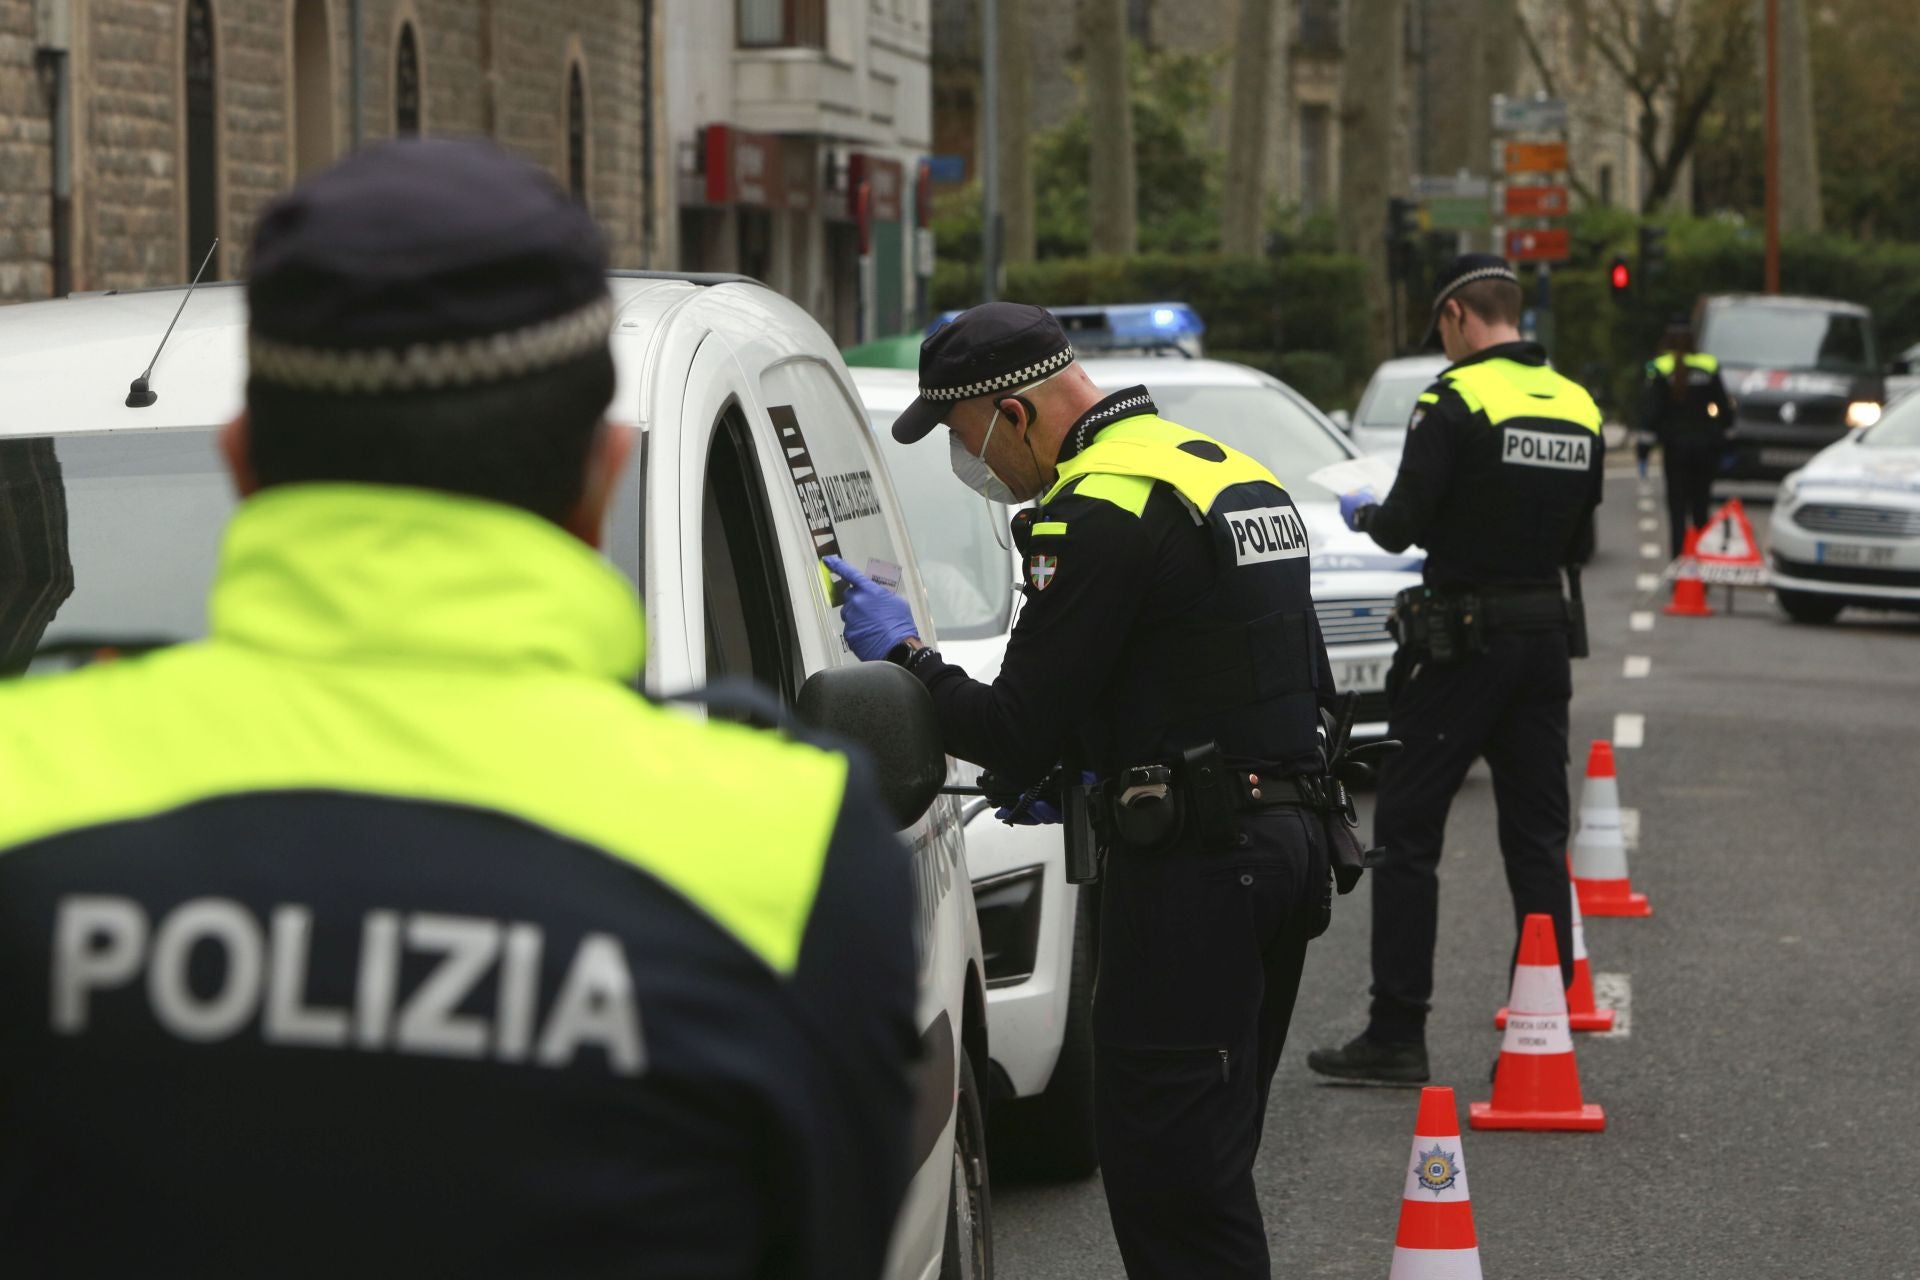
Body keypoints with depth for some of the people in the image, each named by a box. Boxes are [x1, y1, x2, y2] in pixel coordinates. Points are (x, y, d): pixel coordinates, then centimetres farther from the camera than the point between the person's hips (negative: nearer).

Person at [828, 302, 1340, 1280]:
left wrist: (904, 651, -1)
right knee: (1211, 1154, 16)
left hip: (1190, 870, -10)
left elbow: (1012, 733, -17)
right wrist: (1084, 762, 19)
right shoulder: (1234, 473, 16)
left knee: (1165, 1166, -7)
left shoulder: (1100, 511, -16)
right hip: (1286, 841, 10)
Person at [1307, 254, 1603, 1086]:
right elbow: (1578, 542, 15)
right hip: (1546, 636, 6)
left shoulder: (1456, 400, -13)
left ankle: (1397, 1034, 1)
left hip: (1460, 641, -6)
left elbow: (1405, 523, -16)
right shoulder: (1578, 408, 9)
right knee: (1537, 841, 10)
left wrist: (1363, 513, 5)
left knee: (1406, 835, 1)